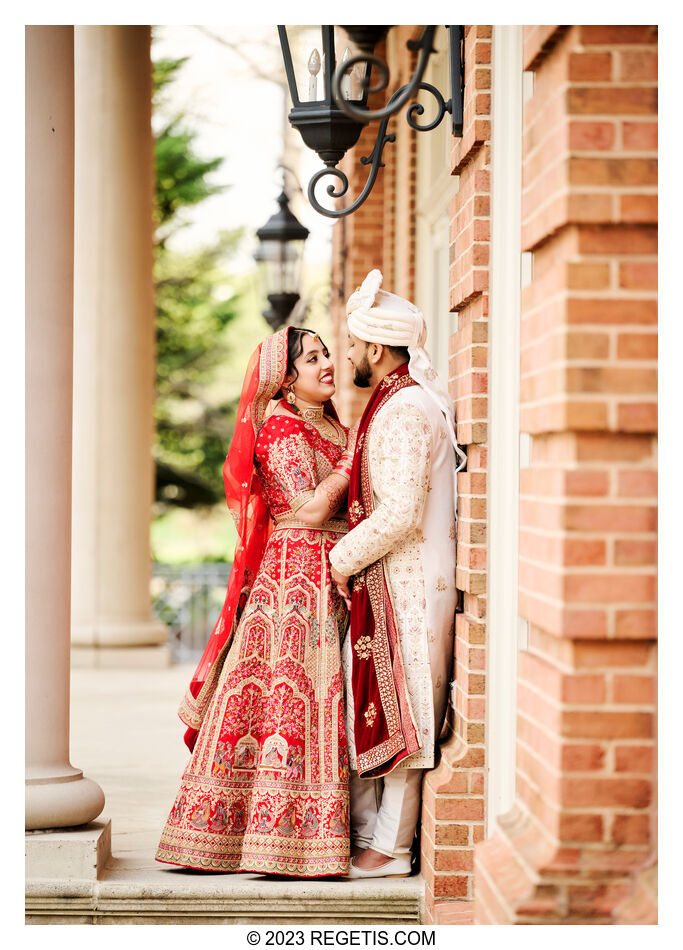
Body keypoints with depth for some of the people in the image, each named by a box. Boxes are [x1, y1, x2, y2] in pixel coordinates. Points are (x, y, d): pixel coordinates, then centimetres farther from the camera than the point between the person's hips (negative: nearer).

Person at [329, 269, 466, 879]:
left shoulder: (405, 410, -17)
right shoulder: (417, 400, 16)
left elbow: (400, 513, -24)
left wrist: (345, 557, -12)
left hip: (407, 584, -10)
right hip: (383, 583, 10)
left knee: (397, 714, -3)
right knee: (362, 708, 12)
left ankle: (391, 848, 5)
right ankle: (367, 835, 17)